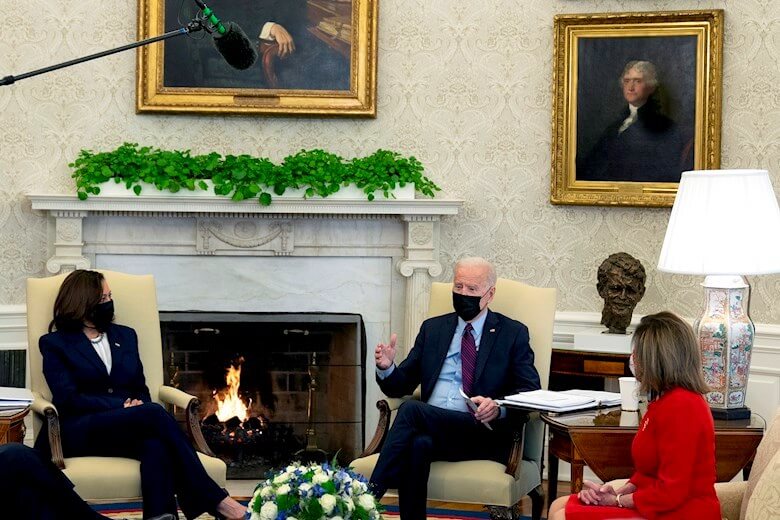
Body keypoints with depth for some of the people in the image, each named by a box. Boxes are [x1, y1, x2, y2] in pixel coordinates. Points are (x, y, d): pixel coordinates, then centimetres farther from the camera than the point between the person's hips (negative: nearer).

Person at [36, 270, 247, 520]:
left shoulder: (125, 335, 22)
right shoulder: (54, 343, 7)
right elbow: (68, 398, -5)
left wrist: (138, 405, -6)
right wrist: (122, 405, -14)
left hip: (125, 429, 4)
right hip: (78, 432, -4)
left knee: (156, 442, -36)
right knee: (155, 413, -32)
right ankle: (214, 500, -35)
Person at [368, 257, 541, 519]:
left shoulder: (513, 333, 10)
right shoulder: (432, 328, 20)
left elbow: (531, 392, 1)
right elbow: (401, 386, 18)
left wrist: (498, 407, -20)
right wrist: (387, 368, -6)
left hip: (485, 433, -3)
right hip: (429, 430, 3)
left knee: (411, 409, -30)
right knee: (418, 444, -36)